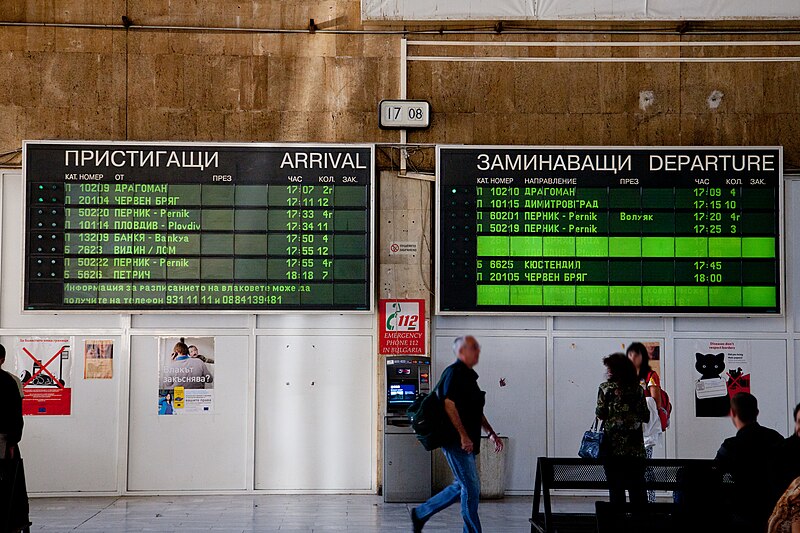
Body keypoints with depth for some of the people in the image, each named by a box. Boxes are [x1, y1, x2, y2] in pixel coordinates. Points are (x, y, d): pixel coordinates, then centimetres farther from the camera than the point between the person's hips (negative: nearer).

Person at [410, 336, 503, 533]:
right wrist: (463, 436, -22)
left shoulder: (469, 376, 19)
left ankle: (420, 513, 25)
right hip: (456, 441, -10)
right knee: (471, 488, -6)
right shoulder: (454, 372, -11)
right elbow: (449, 404, -20)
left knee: (461, 487, 14)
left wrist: (491, 433, 20)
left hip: (467, 443, 10)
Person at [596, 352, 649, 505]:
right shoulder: (638, 389, 2)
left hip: (613, 444, -2)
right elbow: (646, 417, 3)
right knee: (638, 487, 6)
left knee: (616, 487, 3)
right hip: (635, 446, 2)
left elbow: (600, 414, -6)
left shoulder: (606, 388, -4)